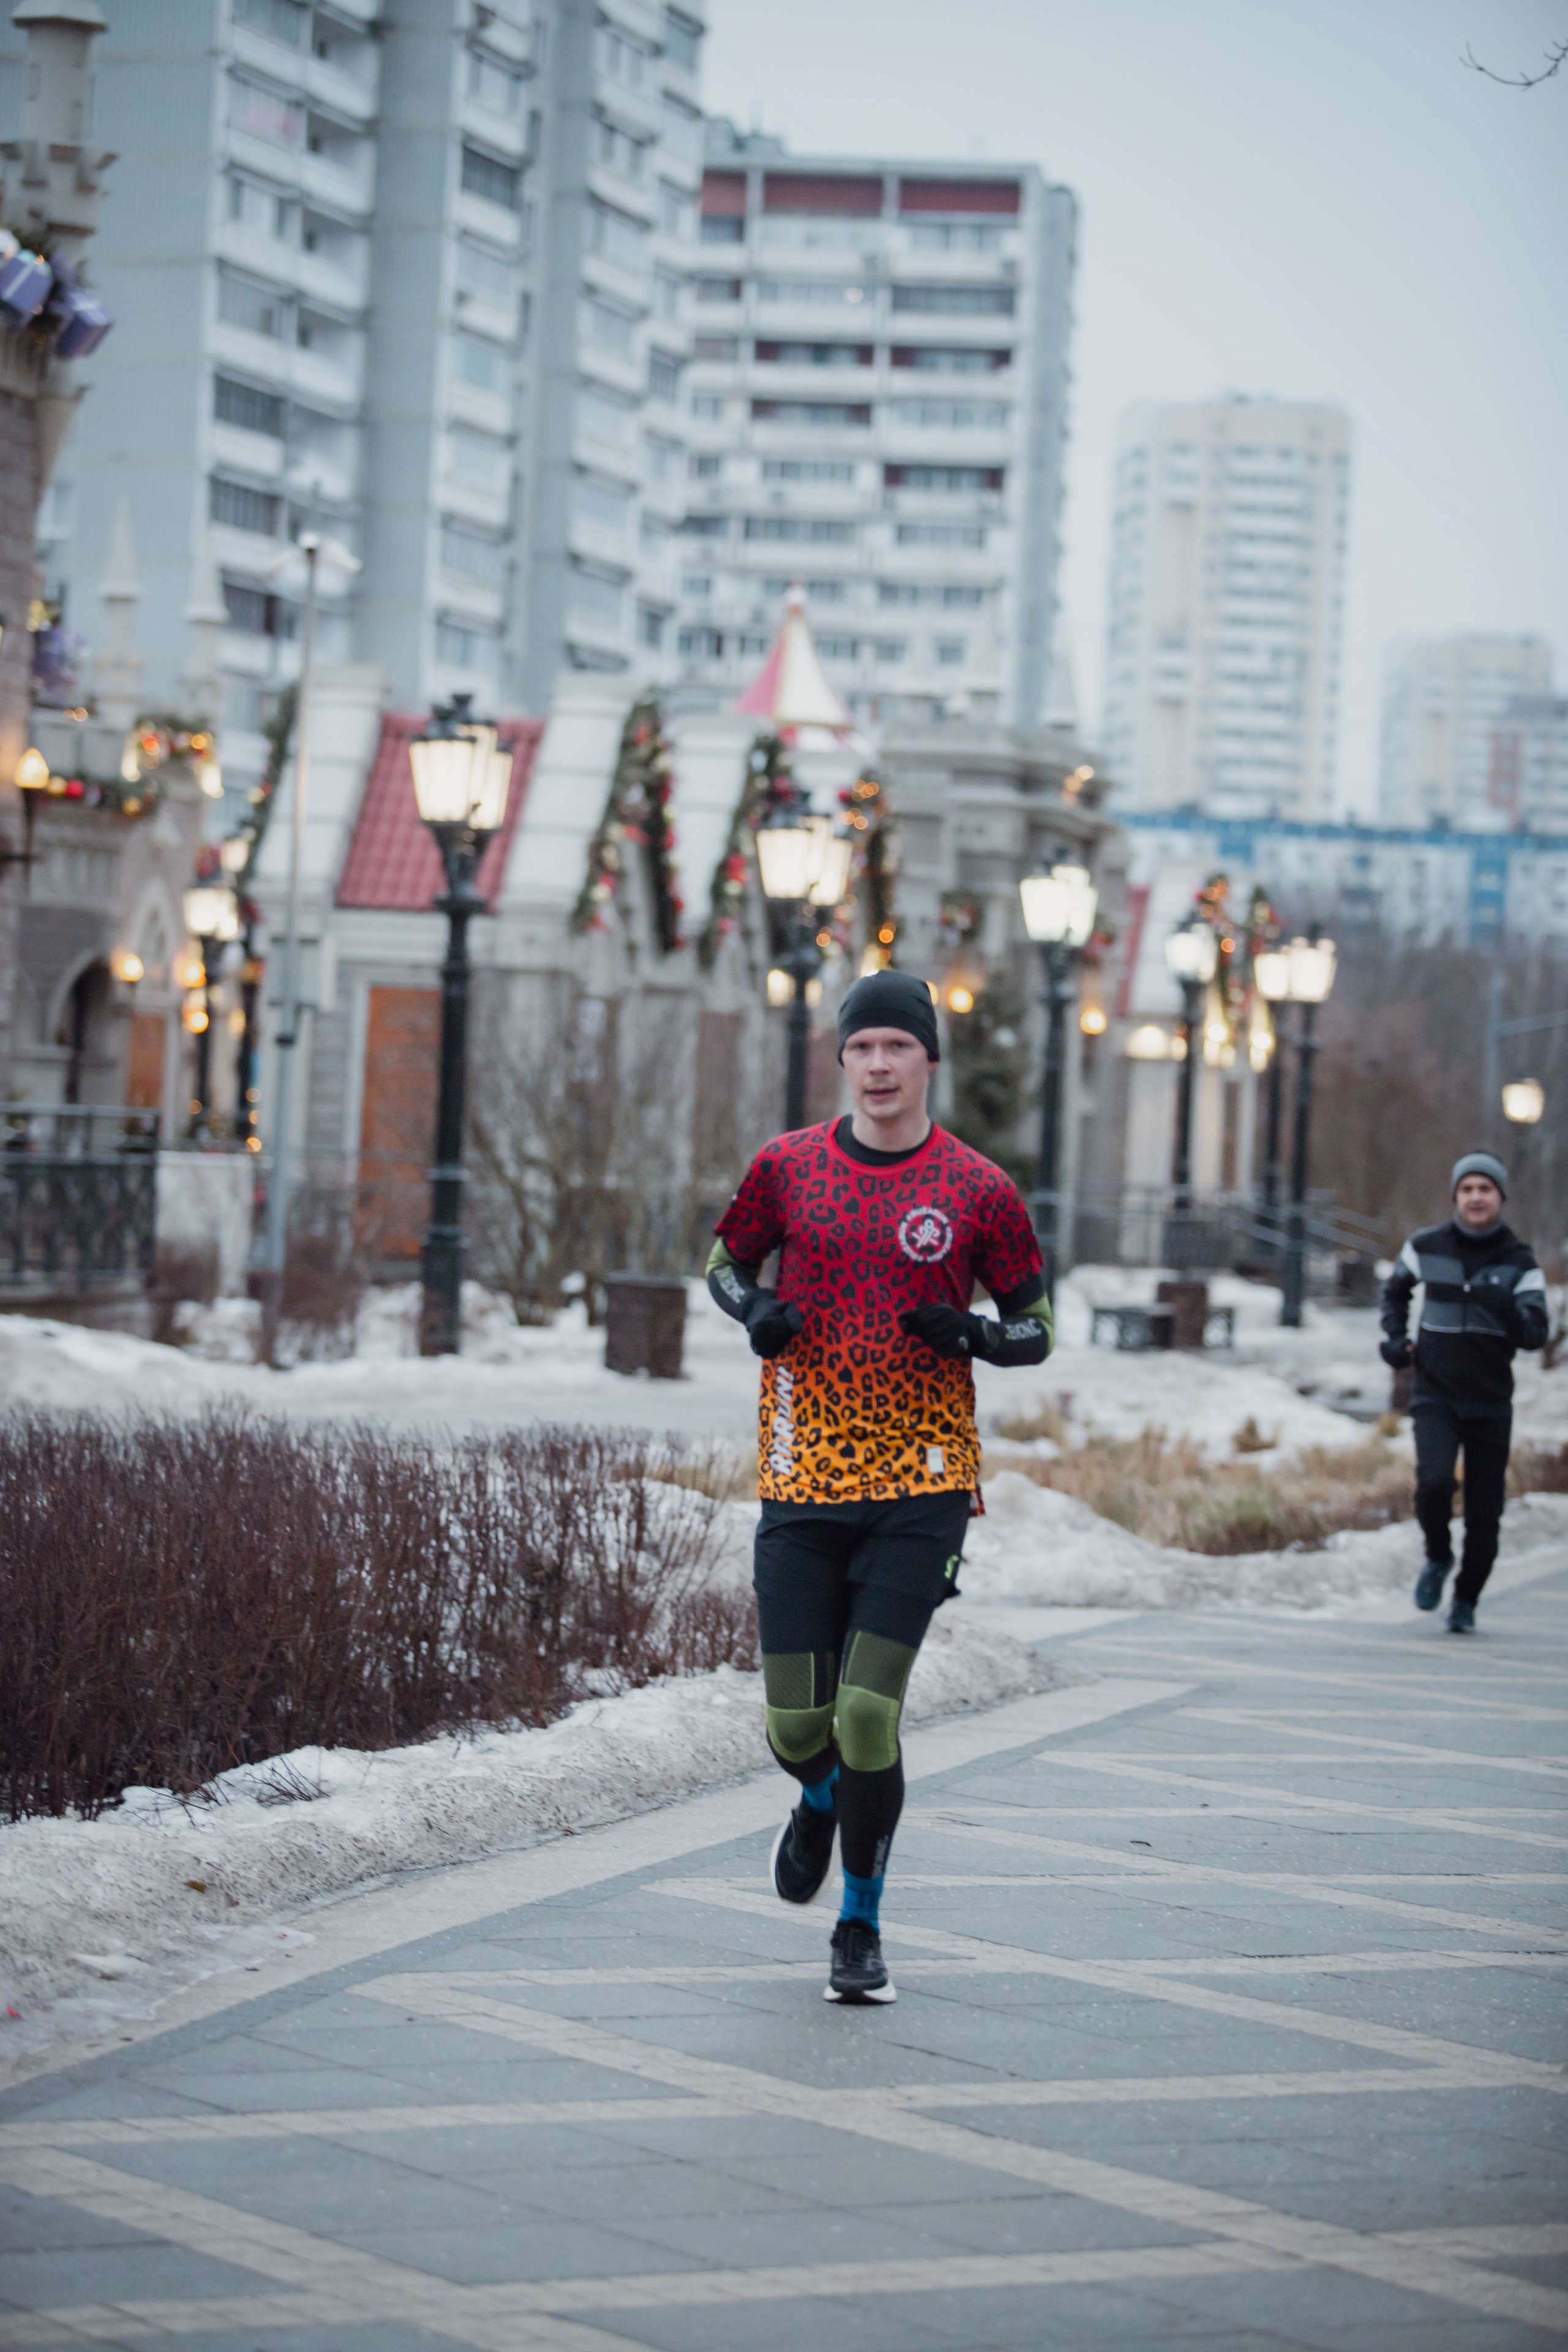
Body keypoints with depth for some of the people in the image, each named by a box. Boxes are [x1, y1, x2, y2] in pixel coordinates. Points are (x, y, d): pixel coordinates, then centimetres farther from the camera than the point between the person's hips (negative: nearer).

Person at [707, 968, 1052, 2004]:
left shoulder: (979, 1189, 0)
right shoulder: (788, 1167, 4)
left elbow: (1036, 1326, 8)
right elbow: (727, 1259, 20)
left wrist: (973, 1333, -14)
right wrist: (755, 1309, -3)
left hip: (921, 1488, -2)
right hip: (802, 1486, 2)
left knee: (868, 1714, -12)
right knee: (797, 1727, 2)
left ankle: (862, 1926, 8)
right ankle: (825, 1800, 41)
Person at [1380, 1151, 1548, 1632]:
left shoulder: (1520, 1262, -3)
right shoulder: (1426, 1247, 0)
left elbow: (1536, 1335, -12)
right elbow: (1396, 1289, 22)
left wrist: (1506, 1309, -31)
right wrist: (1396, 1338, 7)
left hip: (1490, 1402, 0)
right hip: (1436, 1394, 0)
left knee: (1485, 1514, 1)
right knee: (1434, 1482, -24)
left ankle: (1466, 1601, 22)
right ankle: (1438, 1559, 6)